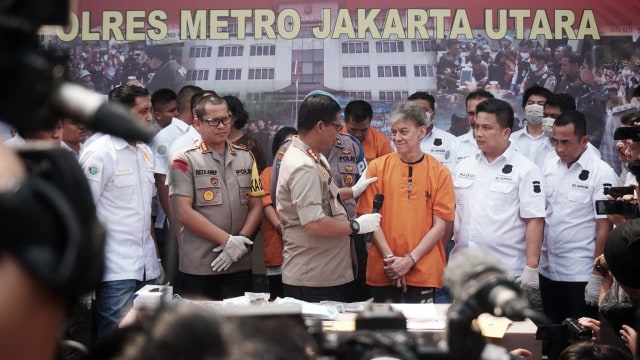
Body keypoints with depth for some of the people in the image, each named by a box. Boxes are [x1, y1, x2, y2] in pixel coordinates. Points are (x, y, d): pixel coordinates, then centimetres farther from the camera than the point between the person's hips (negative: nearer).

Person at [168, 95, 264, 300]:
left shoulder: (246, 158, 12)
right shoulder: (185, 160, -3)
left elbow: (256, 206, 10)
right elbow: (184, 213, -10)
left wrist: (241, 240, -7)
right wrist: (228, 240, -14)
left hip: (240, 265, 4)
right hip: (197, 268, -4)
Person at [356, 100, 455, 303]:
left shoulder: (440, 172, 0)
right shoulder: (377, 167, 2)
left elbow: (440, 225, -1)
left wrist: (410, 259, -10)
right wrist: (390, 258, -9)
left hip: (424, 272, -1)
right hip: (383, 271, 1)